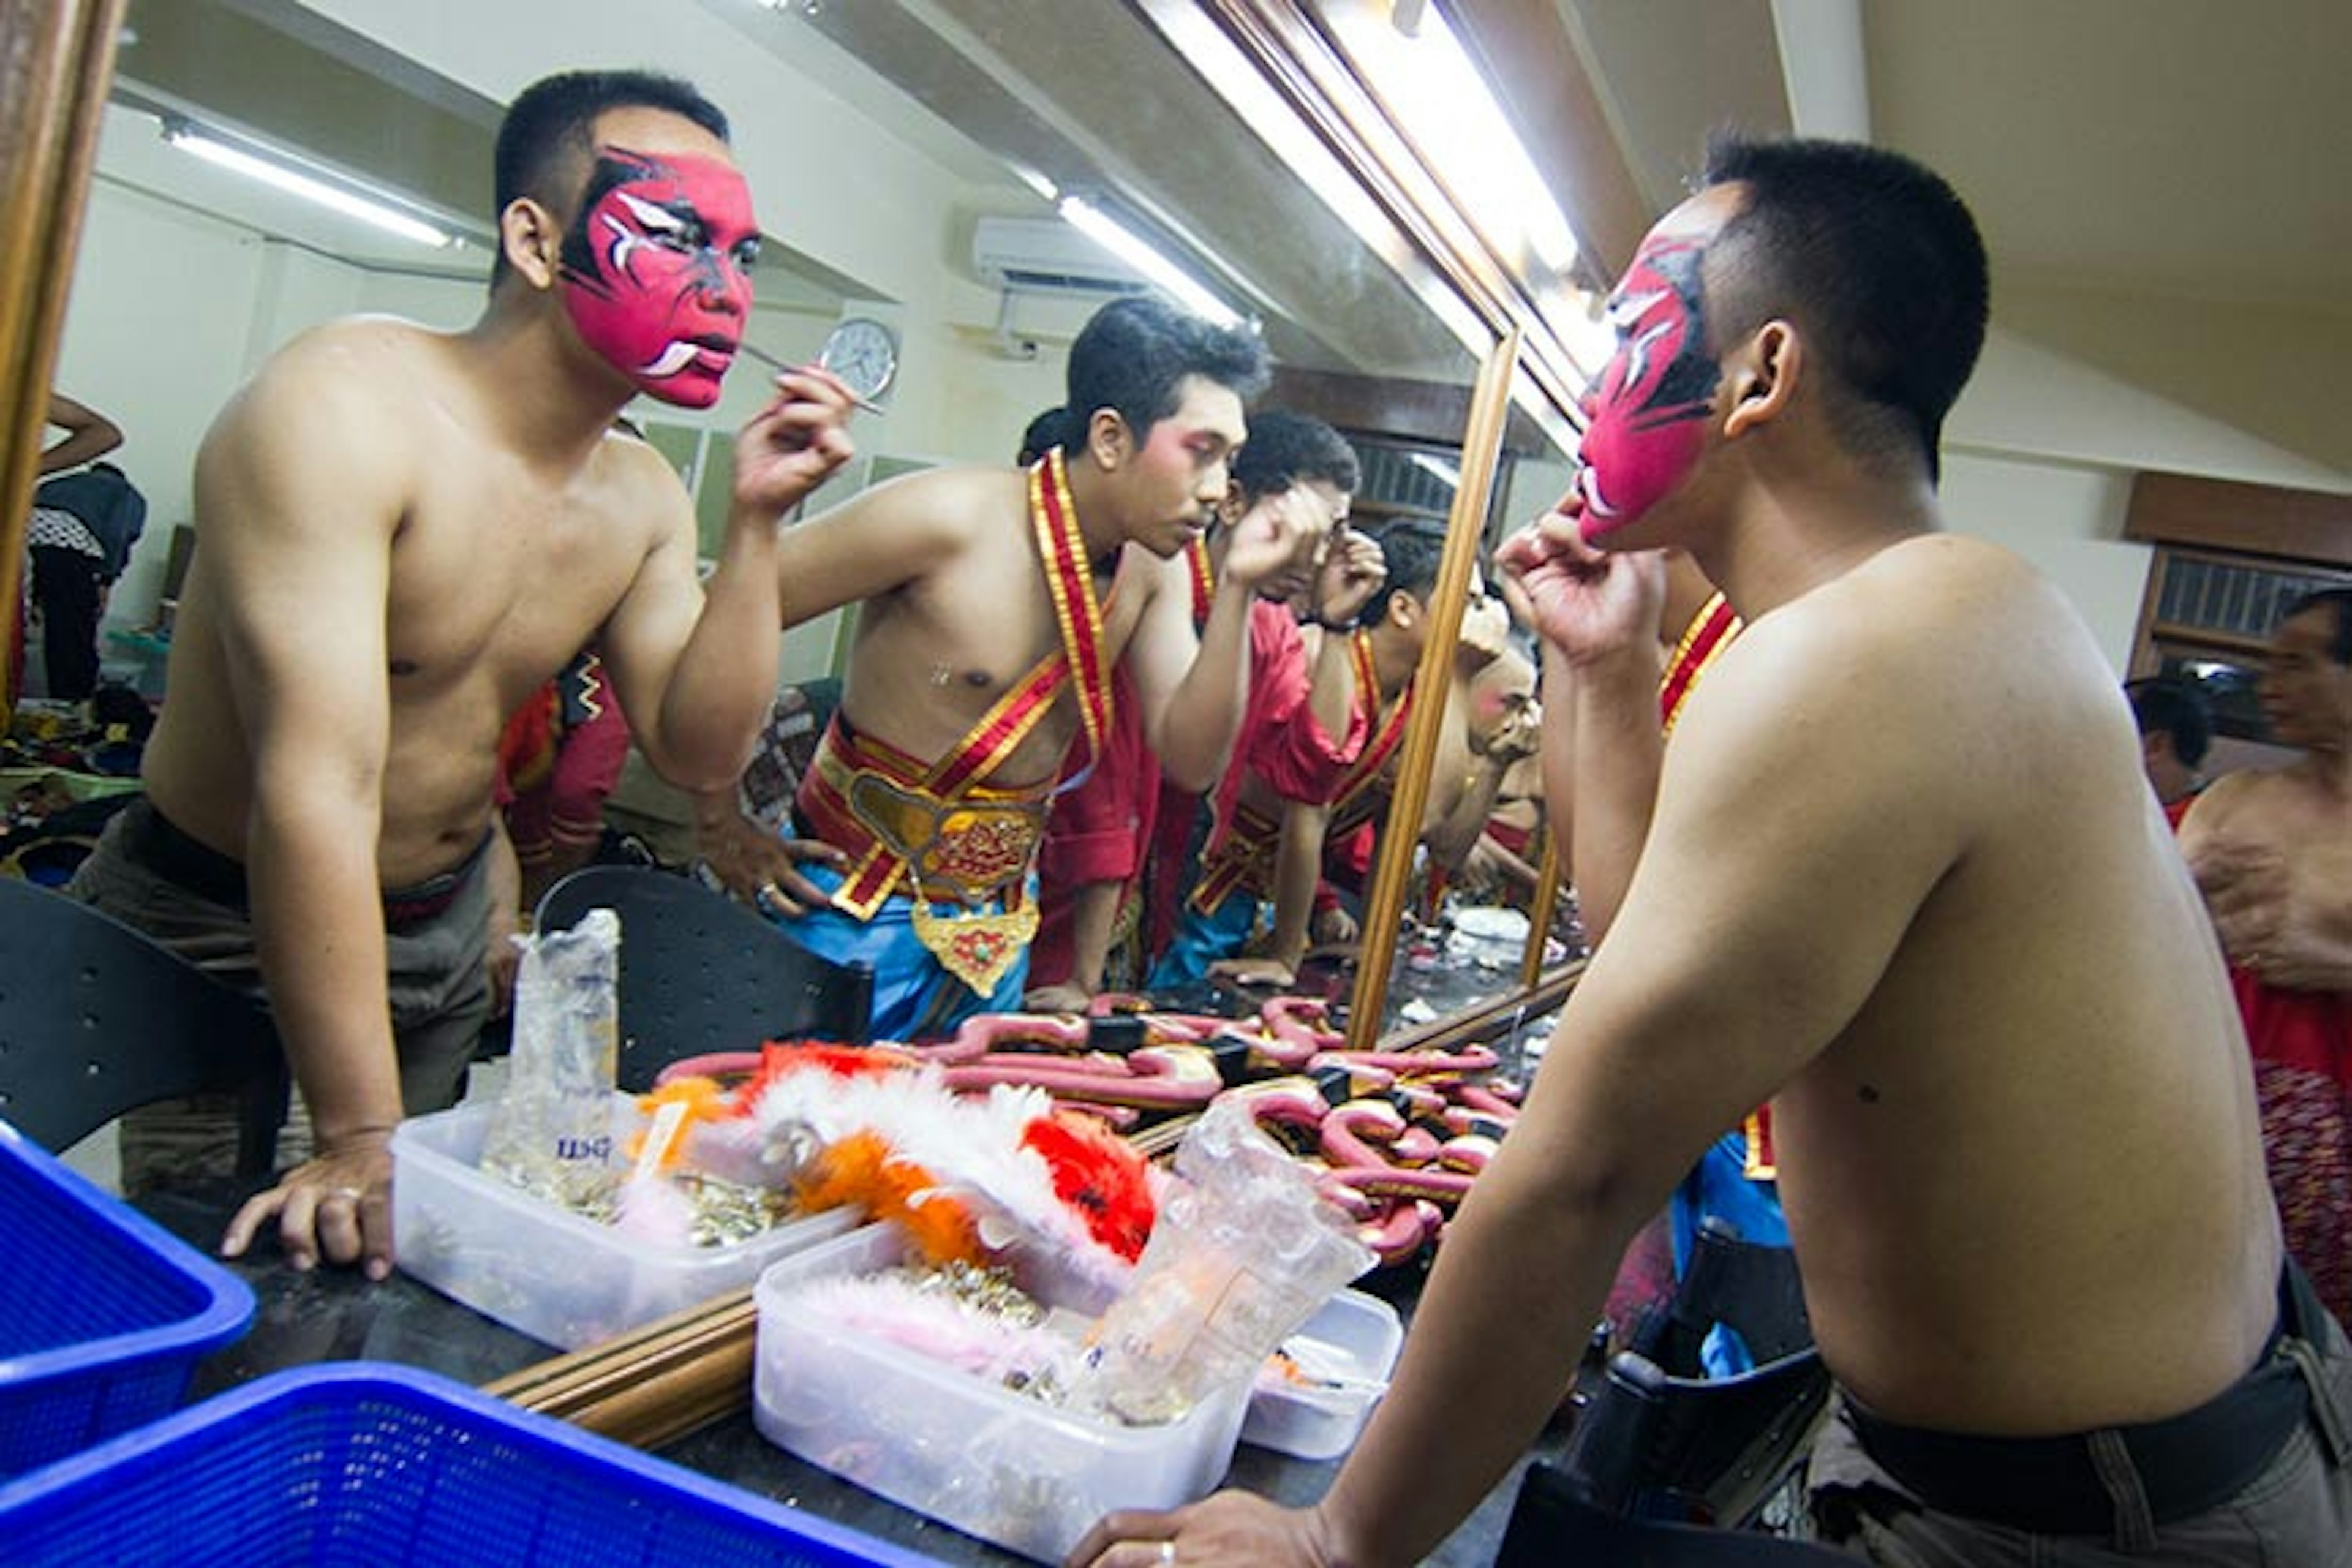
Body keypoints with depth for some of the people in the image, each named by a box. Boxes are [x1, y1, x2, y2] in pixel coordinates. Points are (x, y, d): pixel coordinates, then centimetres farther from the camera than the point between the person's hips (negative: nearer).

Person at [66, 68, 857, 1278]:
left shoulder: (642, 498, -3)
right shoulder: (345, 409, -27)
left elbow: (696, 749, -7)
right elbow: (320, 789, -33)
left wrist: (755, 520, -18)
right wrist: (361, 1144, -34)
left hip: (442, 927, 7)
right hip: (217, 931, -6)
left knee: (412, 1270, 17)